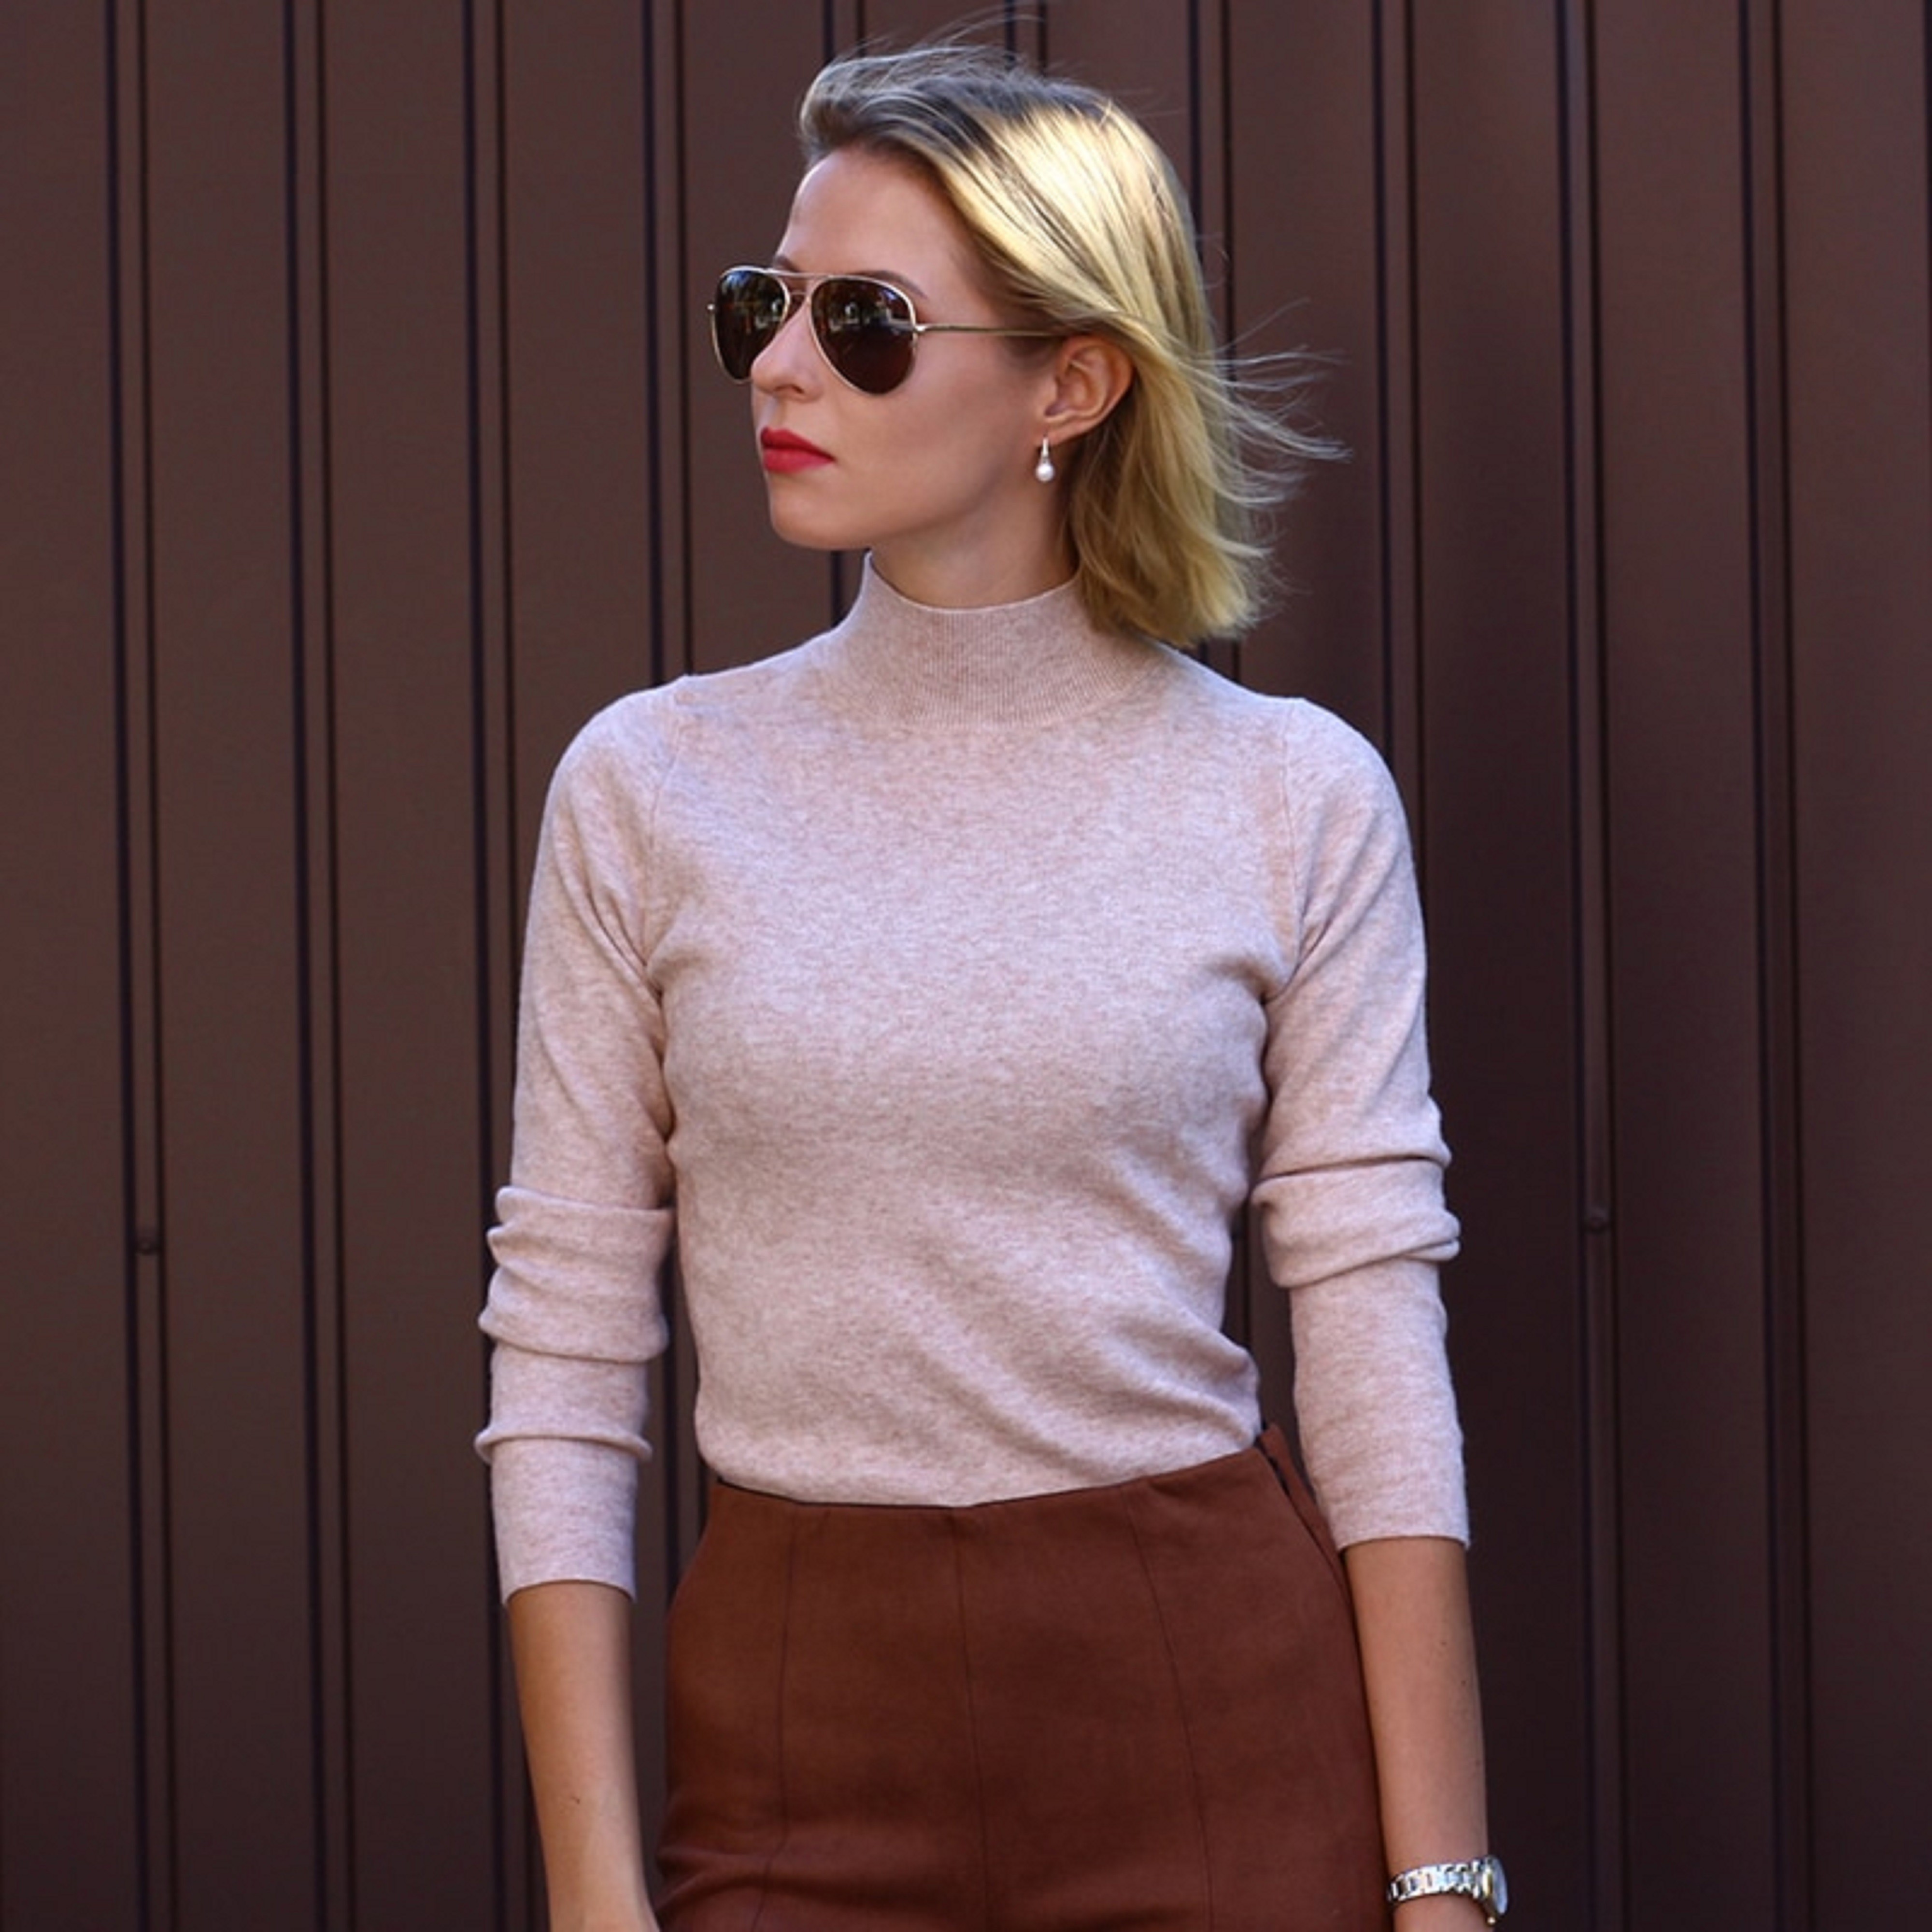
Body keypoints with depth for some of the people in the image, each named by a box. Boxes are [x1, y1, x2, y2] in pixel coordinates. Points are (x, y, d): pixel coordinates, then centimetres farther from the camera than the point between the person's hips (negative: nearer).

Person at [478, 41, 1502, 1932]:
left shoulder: (1295, 799, -1)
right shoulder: (653, 786, 0)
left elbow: (1377, 1364, -2)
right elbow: (562, 1365, 0)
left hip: (1224, 1718, 0)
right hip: (802, 1740, 1)